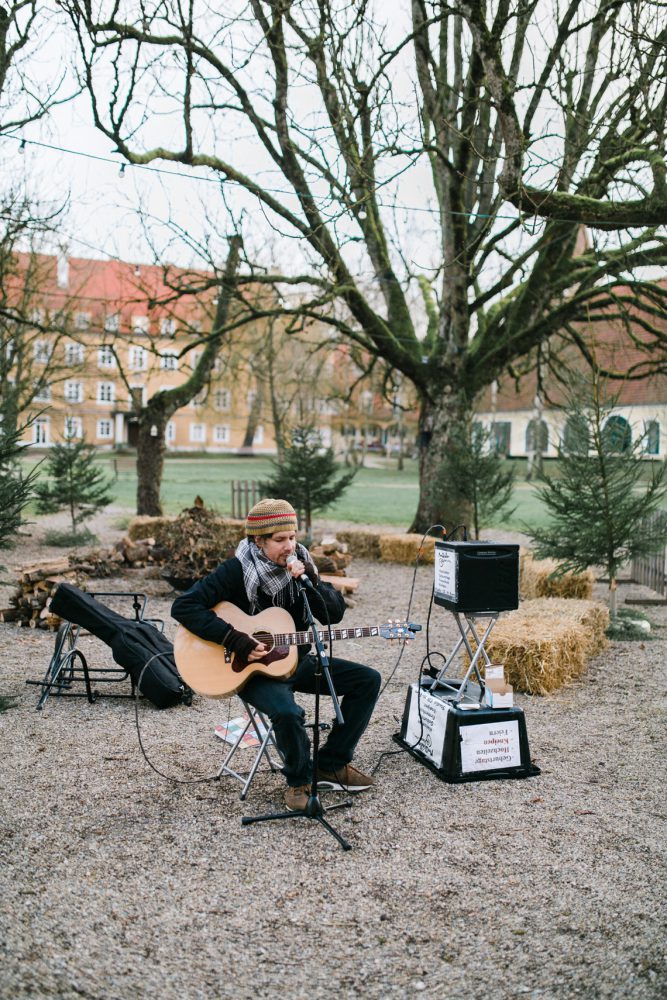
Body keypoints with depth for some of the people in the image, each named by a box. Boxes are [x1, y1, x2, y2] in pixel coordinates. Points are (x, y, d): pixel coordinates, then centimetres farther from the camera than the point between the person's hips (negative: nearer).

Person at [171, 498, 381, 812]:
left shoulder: (299, 563, 0)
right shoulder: (237, 569, -16)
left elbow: (334, 614, -5)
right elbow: (184, 606, -22)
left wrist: (309, 581, -23)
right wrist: (235, 640, -26)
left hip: (296, 659, 7)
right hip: (252, 668, -6)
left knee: (367, 680, -3)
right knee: (288, 712, -36)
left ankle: (331, 766, 7)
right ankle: (299, 778, -3)